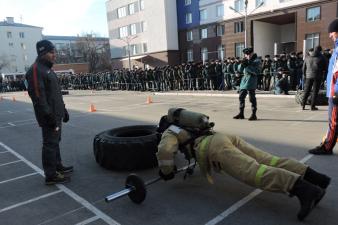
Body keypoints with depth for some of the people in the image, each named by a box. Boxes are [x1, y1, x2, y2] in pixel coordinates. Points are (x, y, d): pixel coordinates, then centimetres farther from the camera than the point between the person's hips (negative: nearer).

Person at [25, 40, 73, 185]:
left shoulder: (48, 69, 17)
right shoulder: (35, 70, -14)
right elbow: (38, 96, -22)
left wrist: (63, 110, 21)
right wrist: (49, 116, -24)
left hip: (56, 115, 10)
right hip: (49, 117, -10)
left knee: (55, 142, 19)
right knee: (50, 144, -3)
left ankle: (58, 166, 32)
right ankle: (51, 175, 5)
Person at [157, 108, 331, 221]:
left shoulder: (169, 133, 19)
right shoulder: (186, 126, 42)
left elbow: (165, 151, -3)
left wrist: (166, 173, 13)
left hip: (215, 147, -8)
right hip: (227, 137, 8)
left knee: (252, 172, -26)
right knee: (270, 162, -4)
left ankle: (303, 189, -42)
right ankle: (313, 177, -18)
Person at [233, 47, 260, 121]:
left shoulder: (256, 61, -5)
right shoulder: (246, 60, 14)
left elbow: (256, 72, -14)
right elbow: (240, 70, 9)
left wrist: (248, 66, -20)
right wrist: (242, 64, -11)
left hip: (251, 80, -7)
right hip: (244, 79, 7)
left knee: (252, 98, -6)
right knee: (241, 97, 9)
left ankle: (254, 114, 1)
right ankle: (241, 113, 20)